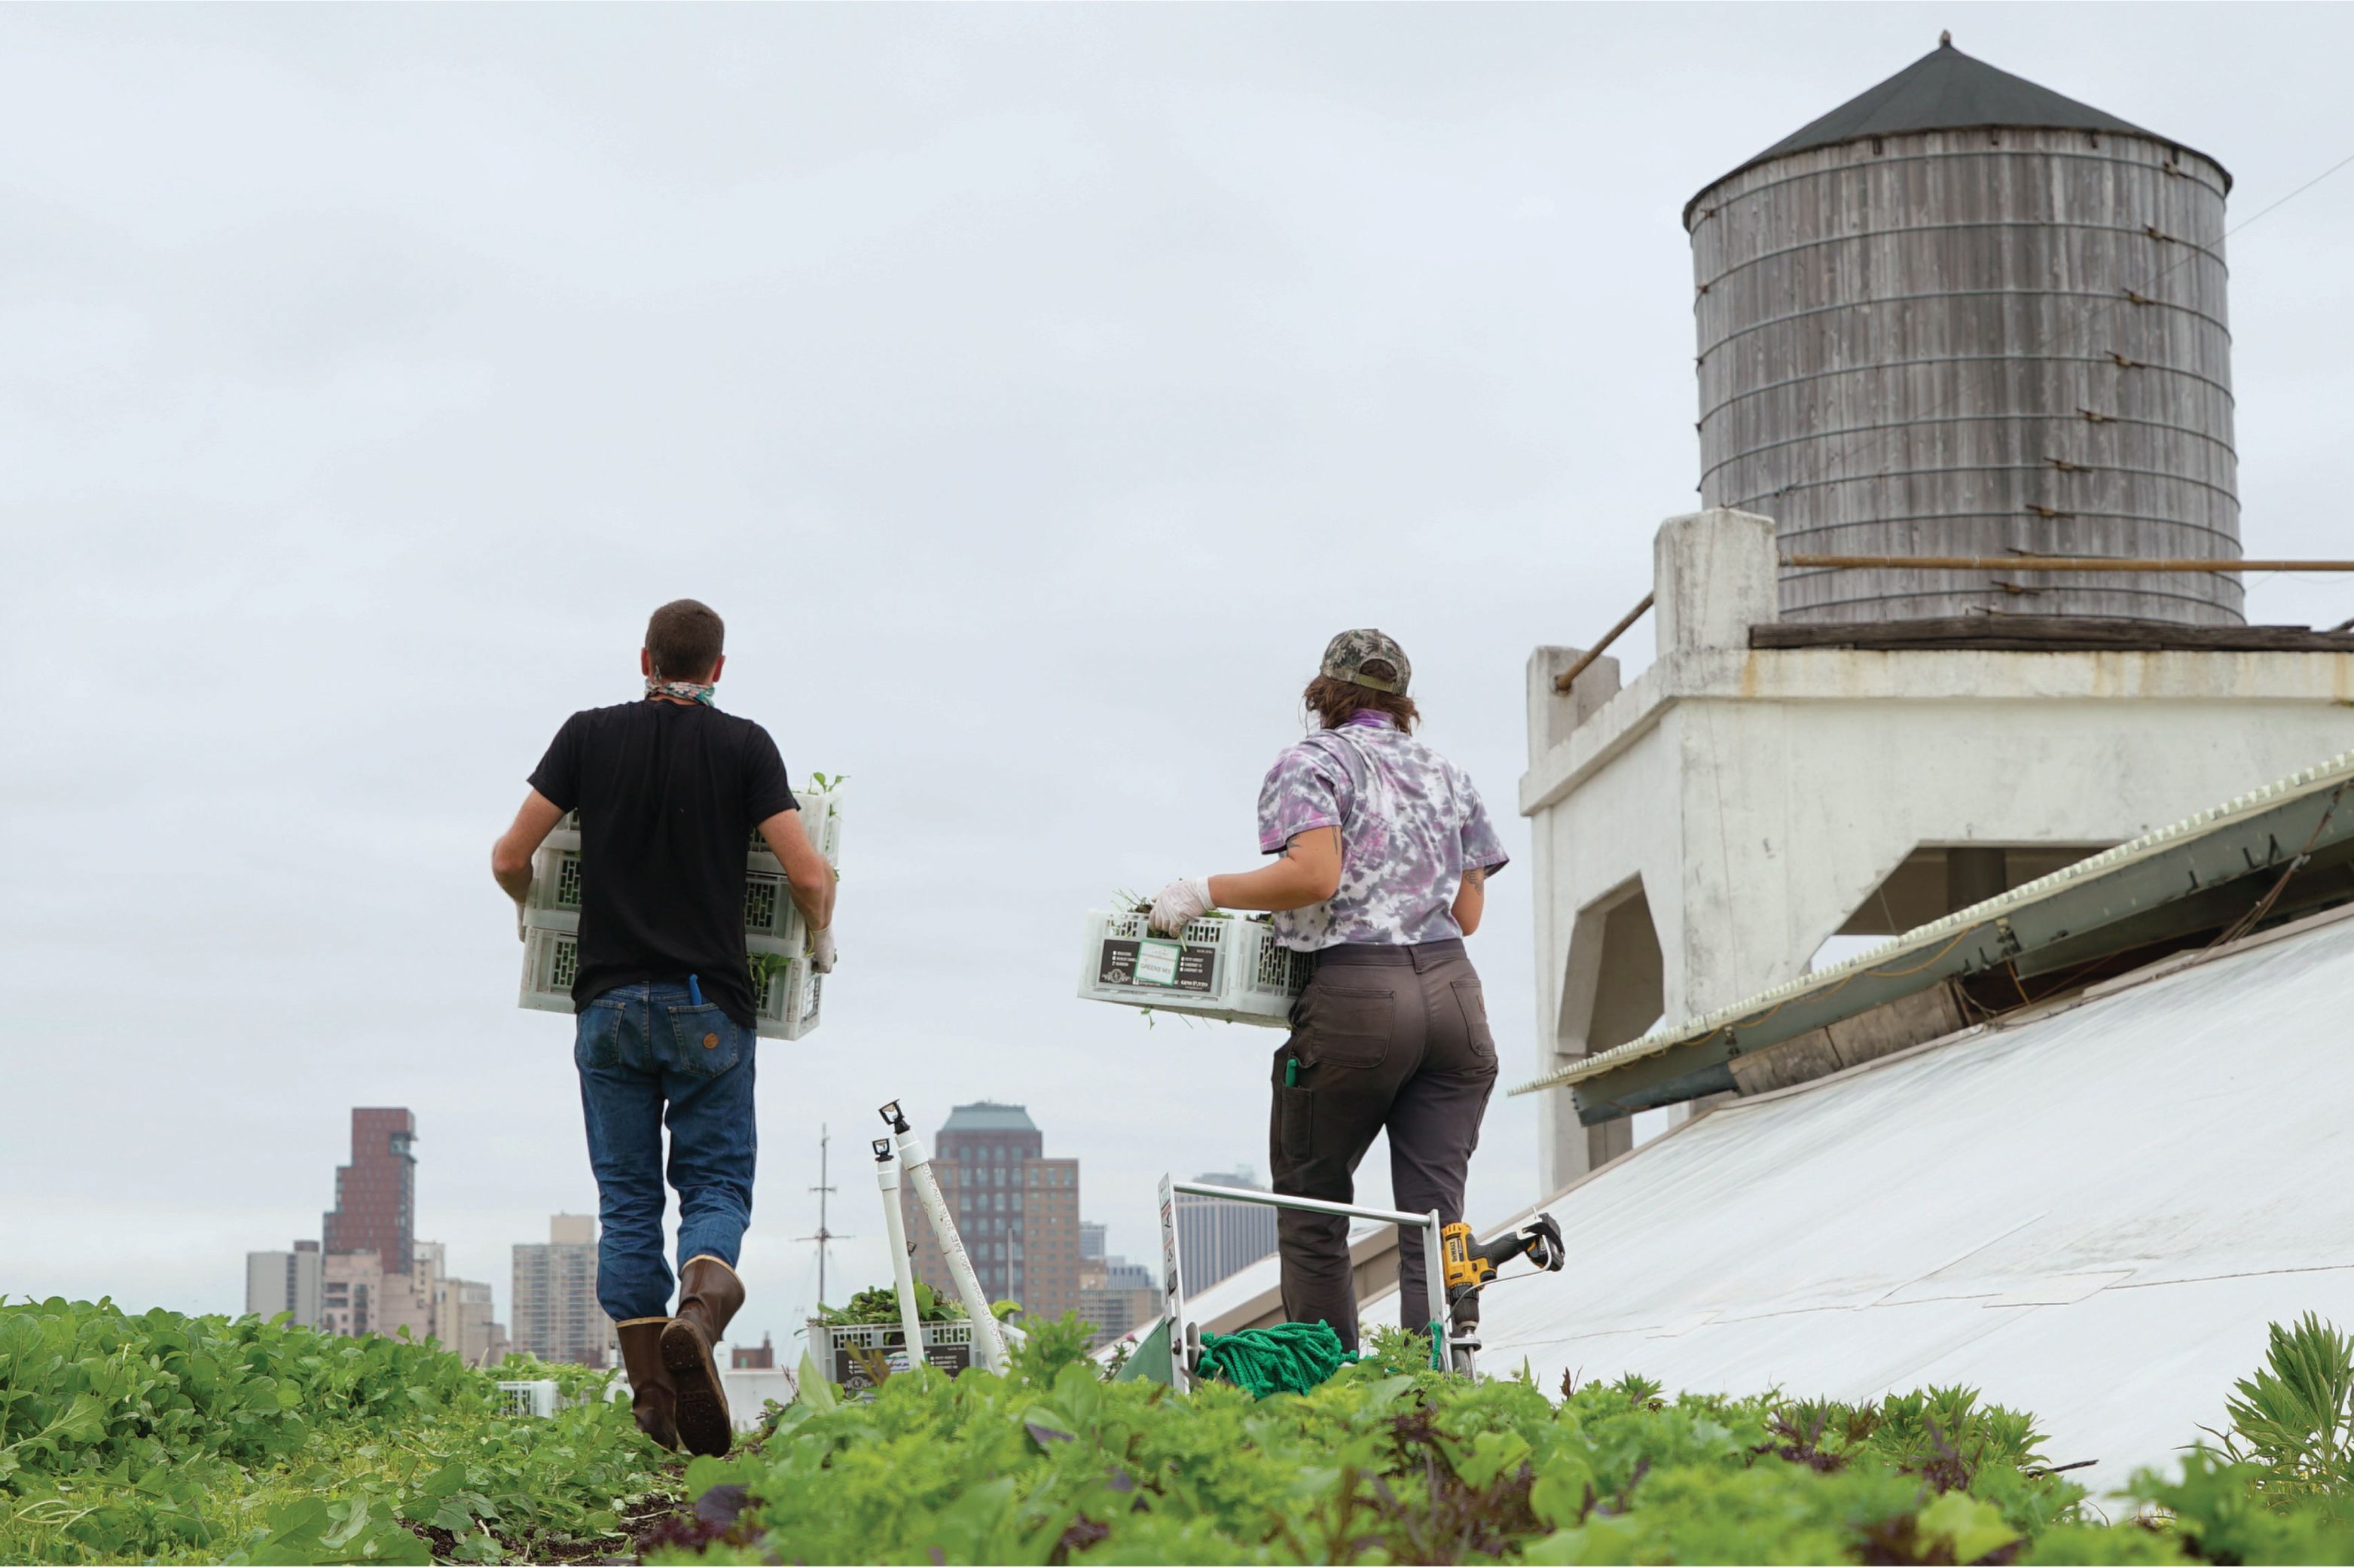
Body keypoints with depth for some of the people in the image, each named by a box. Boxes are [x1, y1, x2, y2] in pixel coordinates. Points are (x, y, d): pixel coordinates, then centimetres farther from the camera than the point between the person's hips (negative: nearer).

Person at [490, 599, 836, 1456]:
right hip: (708, 1005, -1)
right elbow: (808, 877, -8)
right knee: (716, 1183, 6)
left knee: (627, 1201, 8)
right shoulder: (744, 746, 0)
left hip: (609, 1001, 1)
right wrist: (820, 942, 13)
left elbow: (510, 857, 1)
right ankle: (699, 1307, -26)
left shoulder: (590, 736, 4)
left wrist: (535, 915, 23)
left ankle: (653, 1401, 2)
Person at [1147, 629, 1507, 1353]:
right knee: (1434, 1218, 2)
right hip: (1453, 995, 5)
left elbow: (1314, 874, -15)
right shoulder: (1447, 776, 19)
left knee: (1311, 1207, 10)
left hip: (1356, 1000, -5)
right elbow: (1468, 912, 14)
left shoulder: (1310, 764, 1)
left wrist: (1207, 891, -6)